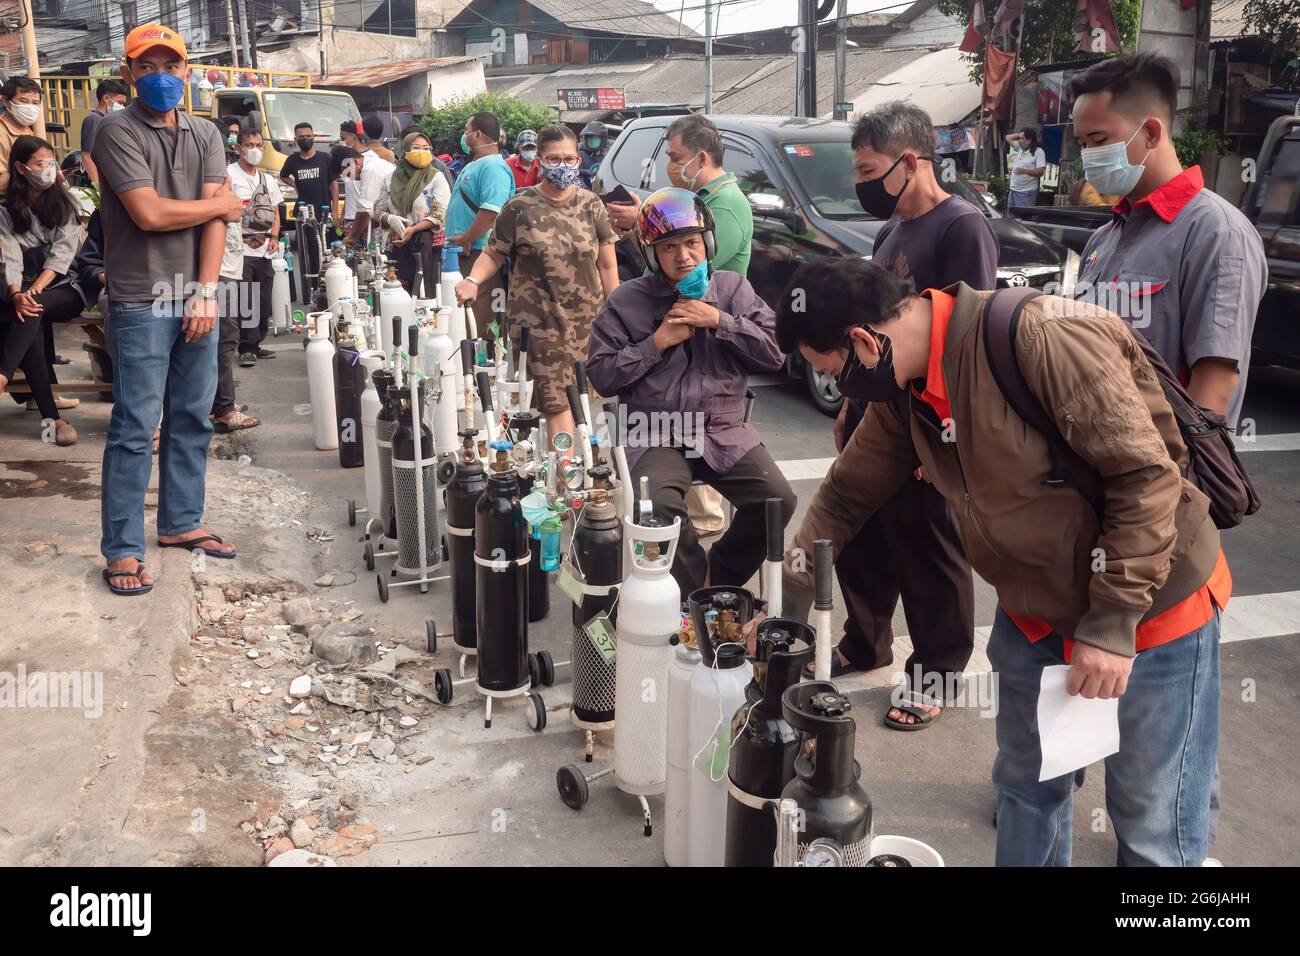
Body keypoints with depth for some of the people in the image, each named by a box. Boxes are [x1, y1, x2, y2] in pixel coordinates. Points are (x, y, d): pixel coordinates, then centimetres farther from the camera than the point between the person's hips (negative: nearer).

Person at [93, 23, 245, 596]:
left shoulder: (205, 136, 10)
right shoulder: (118, 132, -6)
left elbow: (216, 219, 1)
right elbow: (149, 213, -16)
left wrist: (206, 291, -9)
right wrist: (222, 204, -2)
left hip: (196, 298, 5)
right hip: (141, 304, -5)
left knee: (192, 419, 11)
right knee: (134, 427, -3)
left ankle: (181, 523, 26)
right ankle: (122, 549, 4)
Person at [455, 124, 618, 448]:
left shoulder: (591, 205, 7)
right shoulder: (520, 208, 0)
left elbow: (607, 265, 9)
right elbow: (493, 254, 7)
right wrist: (473, 280, -13)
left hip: (586, 321, 3)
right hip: (538, 320, -3)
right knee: (557, 400, -10)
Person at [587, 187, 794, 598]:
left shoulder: (733, 288, 9)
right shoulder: (626, 301, 3)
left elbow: (774, 352, 1)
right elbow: (600, 375, -1)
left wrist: (718, 321, -9)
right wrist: (657, 343, -9)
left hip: (724, 430, 3)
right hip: (656, 435, -2)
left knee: (778, 500, -17)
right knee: (661, 508, -31)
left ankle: (720, 585, 8)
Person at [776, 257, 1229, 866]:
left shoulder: (1041, 336, -29)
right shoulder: (905, 390, -4)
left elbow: (1145, 474, -26)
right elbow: (846, 495, 8)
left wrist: (1112, 622, -23)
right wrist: (785, 604, 5)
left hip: (1150, 606, -7)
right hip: (1032, 612, 7)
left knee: (1153, 827, 6)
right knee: (1025, 787, 21)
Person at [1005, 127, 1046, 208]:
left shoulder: (1038, 152, -10)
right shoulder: (1019, 148, 11)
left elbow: (1040, 171, -16)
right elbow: (1008, 138, 23)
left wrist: (1025, 171, -26)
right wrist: (1020, 134, 11)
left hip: (1026, 193, -8)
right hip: (1012, 190, 8)